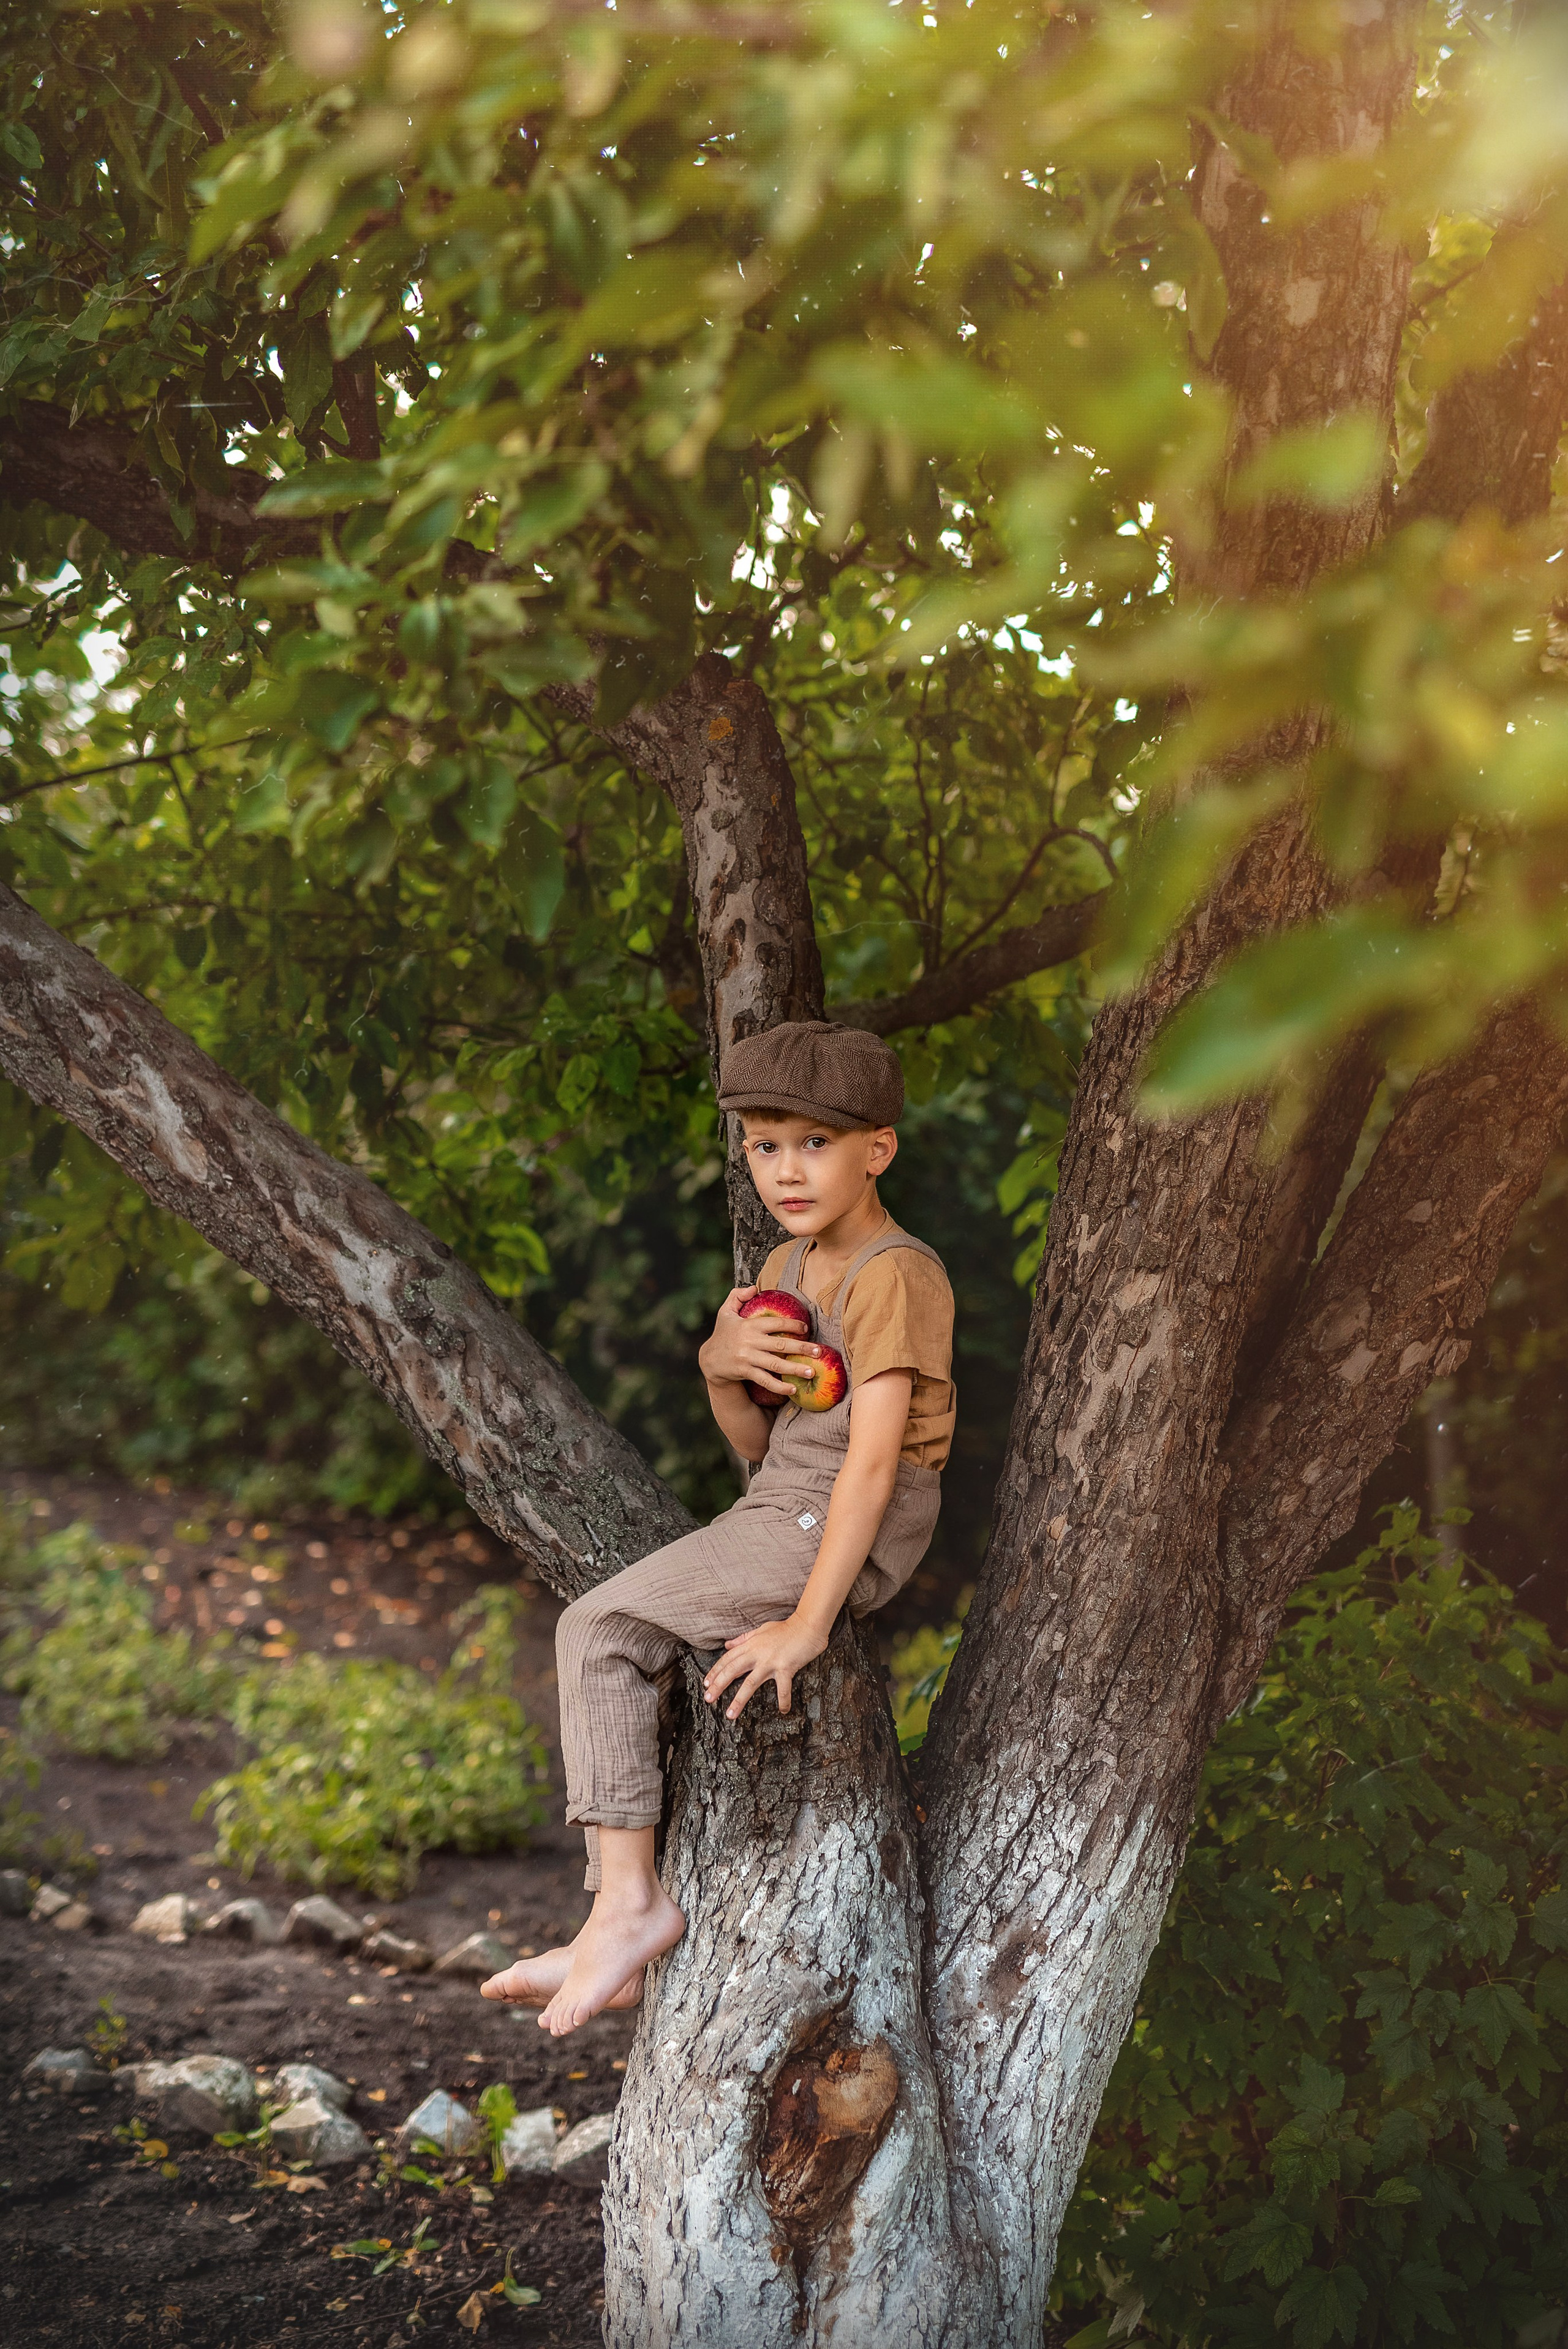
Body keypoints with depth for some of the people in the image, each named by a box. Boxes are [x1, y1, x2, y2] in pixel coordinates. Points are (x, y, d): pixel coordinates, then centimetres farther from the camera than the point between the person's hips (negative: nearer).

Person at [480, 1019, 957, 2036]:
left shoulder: (894, 1275, -16)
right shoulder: (786, 1270, 13)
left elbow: (873, 1458, -24)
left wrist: (807, 1622, -28)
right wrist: (722, 1368, -7)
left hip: (839, 1530, -9)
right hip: (778, 1508, 9)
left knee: (600, 1627, -15)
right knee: (596, 1637, 3)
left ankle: (631, 1900, -12)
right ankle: (623, 1912, -1)